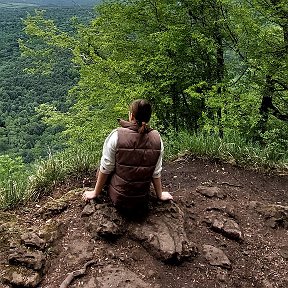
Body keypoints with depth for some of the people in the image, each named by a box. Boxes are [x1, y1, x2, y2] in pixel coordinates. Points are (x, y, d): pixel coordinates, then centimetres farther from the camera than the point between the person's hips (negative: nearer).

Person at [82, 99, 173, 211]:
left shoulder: (117, 135, -16)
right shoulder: (156, 138, -8)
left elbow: (105, 169, -8)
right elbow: (156, 172, 0)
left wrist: (95, 193, 6)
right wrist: (160, 195, 16)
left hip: (118, 199, -3)